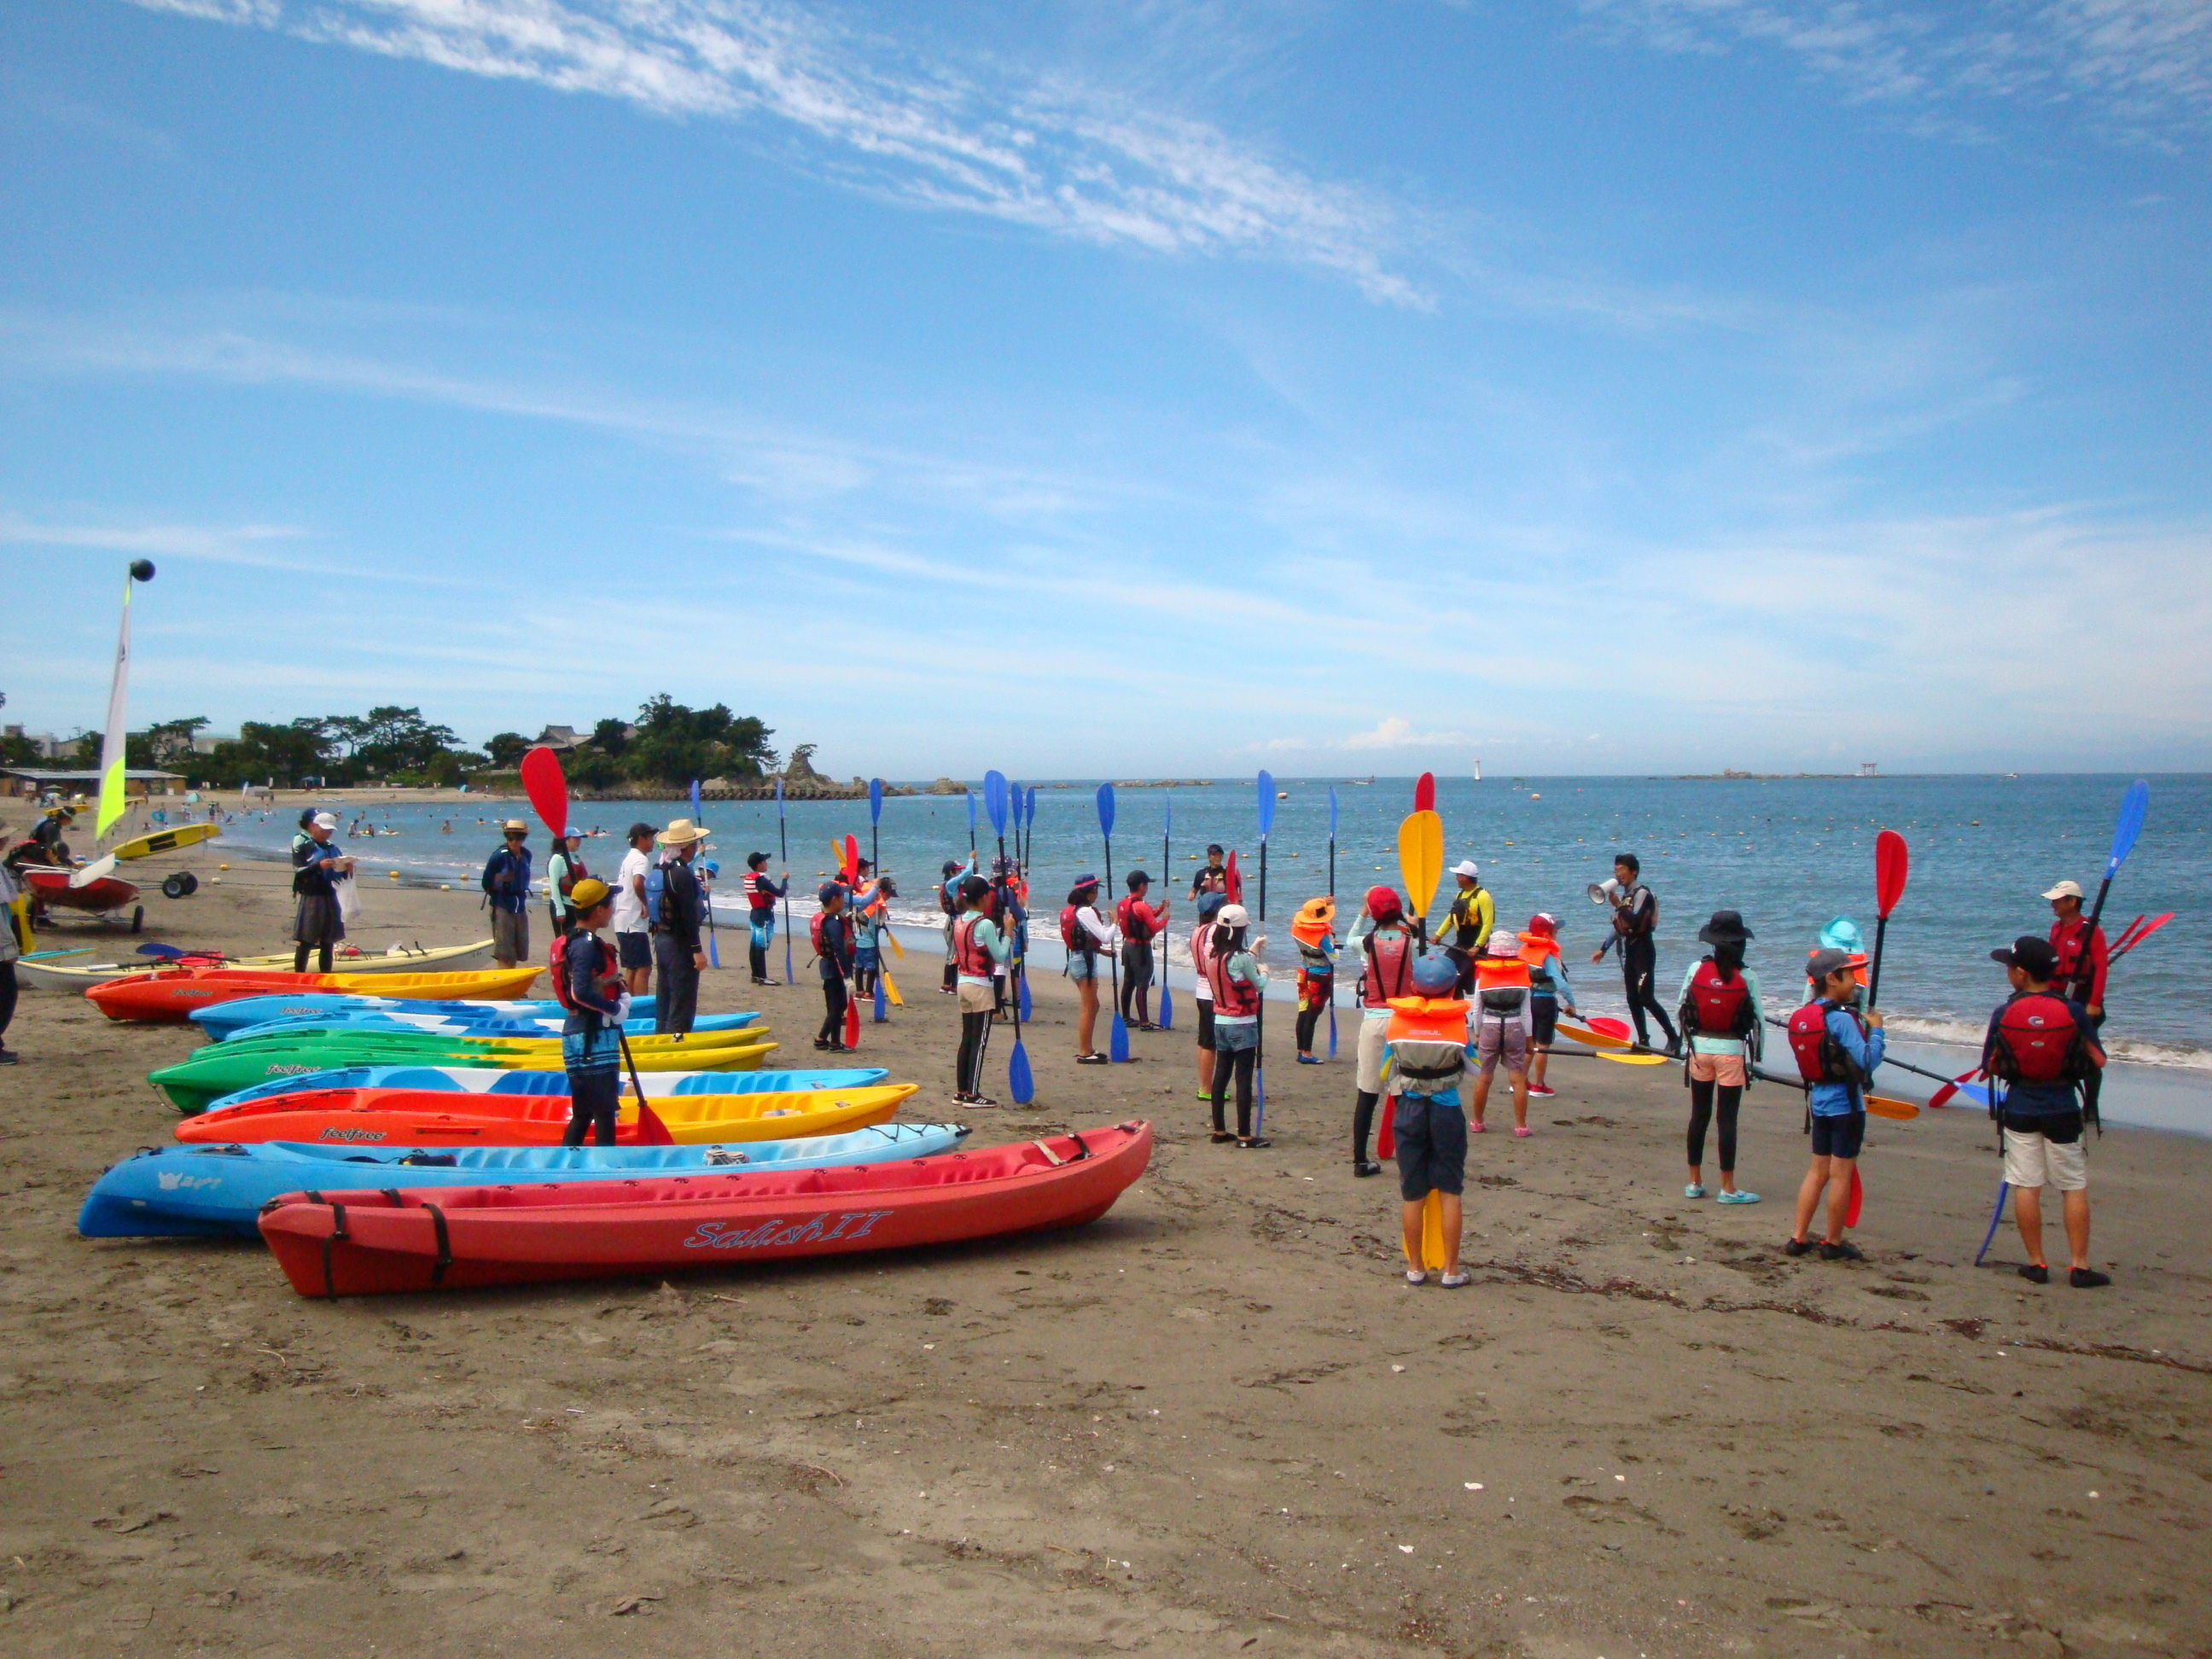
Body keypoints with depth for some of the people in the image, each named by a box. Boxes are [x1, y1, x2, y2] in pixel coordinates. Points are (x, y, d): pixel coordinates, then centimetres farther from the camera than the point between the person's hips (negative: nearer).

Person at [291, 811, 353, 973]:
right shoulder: (303, 847, -2)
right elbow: (298, 872, -12)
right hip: (310, 899, -5)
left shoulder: (333, 848, 13)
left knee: (327, 944, 10)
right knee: (305, 943, -5)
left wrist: (347, 870, -6)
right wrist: (318, 865, -26)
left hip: (330, 899, 5)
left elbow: (338, 876, 15)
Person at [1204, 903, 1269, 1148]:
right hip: (1243, 1025, -7)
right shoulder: (1240, 958, -19)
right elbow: (1259, 985, -7)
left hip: (1221, 1022, 7)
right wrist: (1263, 971, 14)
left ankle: (1219, 1130, 19)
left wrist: (1253, 949, 27)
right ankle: (1244, 1136, 0)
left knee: (1221, 1075, 12)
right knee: (1244, 1080, -2)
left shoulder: (1212, 954, 1)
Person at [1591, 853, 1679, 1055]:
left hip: (1643, 950, -9)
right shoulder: (1625, 895, 15)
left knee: (1646, 997, -13)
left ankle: (1673, 1037, -5)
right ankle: (1643, 1041, 11)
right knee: (1633, 998, 7)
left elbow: (1635, 922, -25)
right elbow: (1619, 926, 22)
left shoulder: (1642, 893, -11)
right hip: (1630, 950, 9)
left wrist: (1619, 906, -20)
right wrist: (1603, 949, 21)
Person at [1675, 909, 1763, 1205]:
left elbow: (1680, 1008, 3)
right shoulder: (1747, 977, -10)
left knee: (1699, 1115, 12)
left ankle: (1695, 1182, 20)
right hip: (1731, 1051, -3)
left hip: (1700, 1047, 3)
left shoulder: (1696, 969, -4)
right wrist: (1754, 1056, 7)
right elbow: (1757, 1019, -5)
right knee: (1727, 1118, 2)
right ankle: (1727, 1188, 7)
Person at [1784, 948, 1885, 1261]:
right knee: (1841, 1174, 3)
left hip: (1819, 1100, 8)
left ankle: (1798, 1238, 15)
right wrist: (1875, 1029, -8)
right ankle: (1833, 1243, 12)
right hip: (1846, 1103, -8)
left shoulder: (1804, 1015, 5)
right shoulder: (1841, 1018, -19)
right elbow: (1868, 1061, -22)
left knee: (1818, 1170, 14)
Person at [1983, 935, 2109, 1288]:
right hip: (2063, 1111, 0)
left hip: (2019, 1110, 0)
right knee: (2074, 1187, 8)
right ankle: (2080, 1266, 9)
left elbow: (1991, 1066, 0)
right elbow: (2098, 1060, -3)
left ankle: (2036, 1264, 10)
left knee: (2026, 1187, 6)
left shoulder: (2004, 1014, -8)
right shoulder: (2073, 1011, -9)